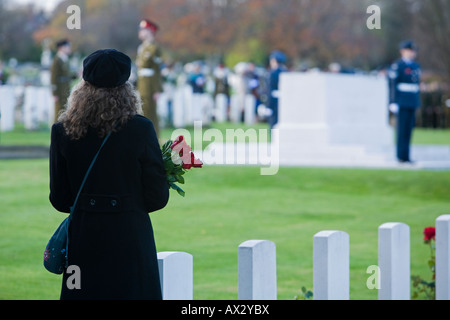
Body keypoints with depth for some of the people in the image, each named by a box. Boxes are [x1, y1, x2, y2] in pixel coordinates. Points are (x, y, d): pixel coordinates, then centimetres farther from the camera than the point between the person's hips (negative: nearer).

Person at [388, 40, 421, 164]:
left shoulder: (416, 66, 16)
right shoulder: (397, 66, -7)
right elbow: (392, 84, -10)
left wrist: (418, 102, 18)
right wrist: (393, 102, -16)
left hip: (413, 103, 7)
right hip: (402, 103, -7)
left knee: (409, 128, 6)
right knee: (402, 129, -6)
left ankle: (405, 156, 11)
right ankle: (402, 156, -2)